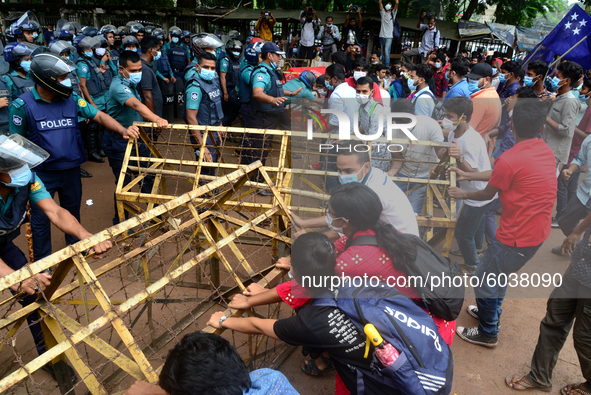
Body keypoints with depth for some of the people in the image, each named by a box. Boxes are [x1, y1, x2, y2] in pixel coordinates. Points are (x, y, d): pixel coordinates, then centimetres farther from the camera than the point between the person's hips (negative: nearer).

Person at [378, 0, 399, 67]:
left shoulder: (393, 13, 11)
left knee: (386, 50, -18)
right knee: (382, 52, 4)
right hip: (382, 36, 4)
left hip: (389, 36, -4)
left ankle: (387, 66, -19)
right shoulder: (383, 13, 17)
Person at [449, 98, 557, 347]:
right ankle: (491, 312, 48)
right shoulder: (546, 151, 2)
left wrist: (463, 194, 13)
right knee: (498, 273, 28)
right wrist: (467, 175, 19)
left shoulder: (509, 160, -24)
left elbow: (488, 194, -6)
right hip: (538, 231, 9)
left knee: (484, 280, 10)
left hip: (517, 238, -9)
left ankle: (487, 334, 27)